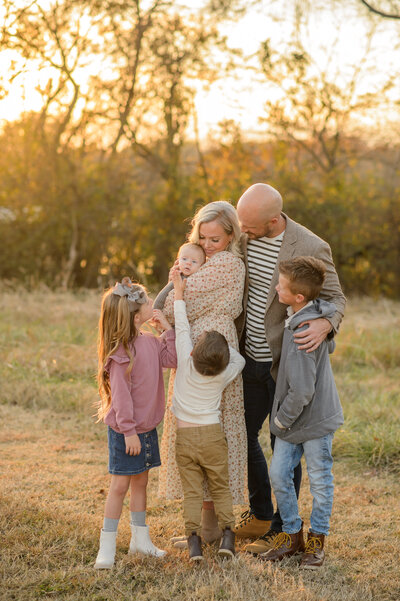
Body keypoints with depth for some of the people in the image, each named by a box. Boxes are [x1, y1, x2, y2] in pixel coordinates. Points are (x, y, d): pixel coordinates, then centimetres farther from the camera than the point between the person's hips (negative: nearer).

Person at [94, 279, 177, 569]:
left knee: (141, 481, 16)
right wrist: (129, 431, -19)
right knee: (120, 485, -2)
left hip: (147, 427, 8)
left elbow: (172, 359, -1)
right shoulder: (121, 352, -21)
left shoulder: (150, 342, 4)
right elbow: (121, 395, -20)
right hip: (126, 430, -8)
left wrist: (167, 326, -4)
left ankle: (140, 539, 28)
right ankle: (107, 547, 7)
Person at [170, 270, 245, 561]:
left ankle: (194, 539, -5)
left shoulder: (185, 363, -11)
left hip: (184, 436, 0)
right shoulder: (224, 376, -7)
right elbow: (240, 359, 14)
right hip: (212, 435, 0)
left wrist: (179, 293, 7)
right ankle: (227, 533, 3)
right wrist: (220, 343, 11)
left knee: (191, 491, 2)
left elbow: (182, 329, -1)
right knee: (221, 488, 11)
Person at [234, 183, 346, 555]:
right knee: (242, 434, 16)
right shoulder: (245, 236, -4)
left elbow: (335, 299, -10)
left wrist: (323, 325, -33)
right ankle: (260, 515, 36)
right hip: (251, 358, 6)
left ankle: (282, 529, 21)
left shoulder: (312, 249, -20)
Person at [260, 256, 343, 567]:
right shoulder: (319, 314, -1)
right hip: (292, 419, 9)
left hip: (315, 418, -9)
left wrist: (281, 419, -12)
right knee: (279, 474, 8)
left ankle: (317, 540, 23)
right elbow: (330, 346, 20)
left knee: (320, 480, 8)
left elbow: (302, 391, -27)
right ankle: (292, 534, 22)